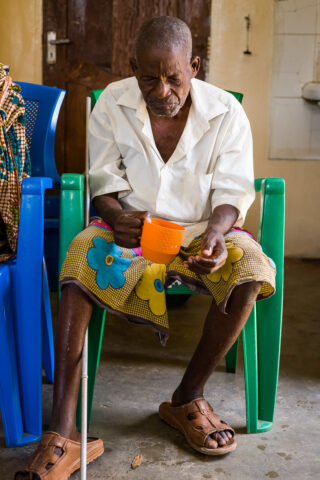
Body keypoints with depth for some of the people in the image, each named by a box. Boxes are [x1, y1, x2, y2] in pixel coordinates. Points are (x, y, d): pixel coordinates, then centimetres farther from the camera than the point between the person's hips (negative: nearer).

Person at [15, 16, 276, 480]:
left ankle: (187, 399, -11)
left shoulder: (226, 112, -4)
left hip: (202, 231, 1)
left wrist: (216, 232, -25)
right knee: (82, 255, -32)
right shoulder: (112, 103, -1)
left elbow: (232, 191, -4)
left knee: (250, 267, -31)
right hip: (132, 227, 0)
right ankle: (62, 434, -33)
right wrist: (117, 215, -21)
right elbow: (104, 179, 1)